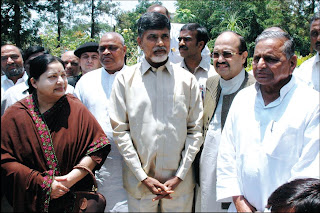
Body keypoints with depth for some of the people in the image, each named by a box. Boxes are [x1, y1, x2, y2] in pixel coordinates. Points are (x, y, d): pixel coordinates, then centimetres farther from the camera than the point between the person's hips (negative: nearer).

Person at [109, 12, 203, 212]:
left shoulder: (187, 79, 2)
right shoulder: (125, 78, -1)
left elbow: (196, 130, 1)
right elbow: (120, 131, -3)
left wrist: (179, 177, -5)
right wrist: (143, 178, -8)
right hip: (139, 181, -1)